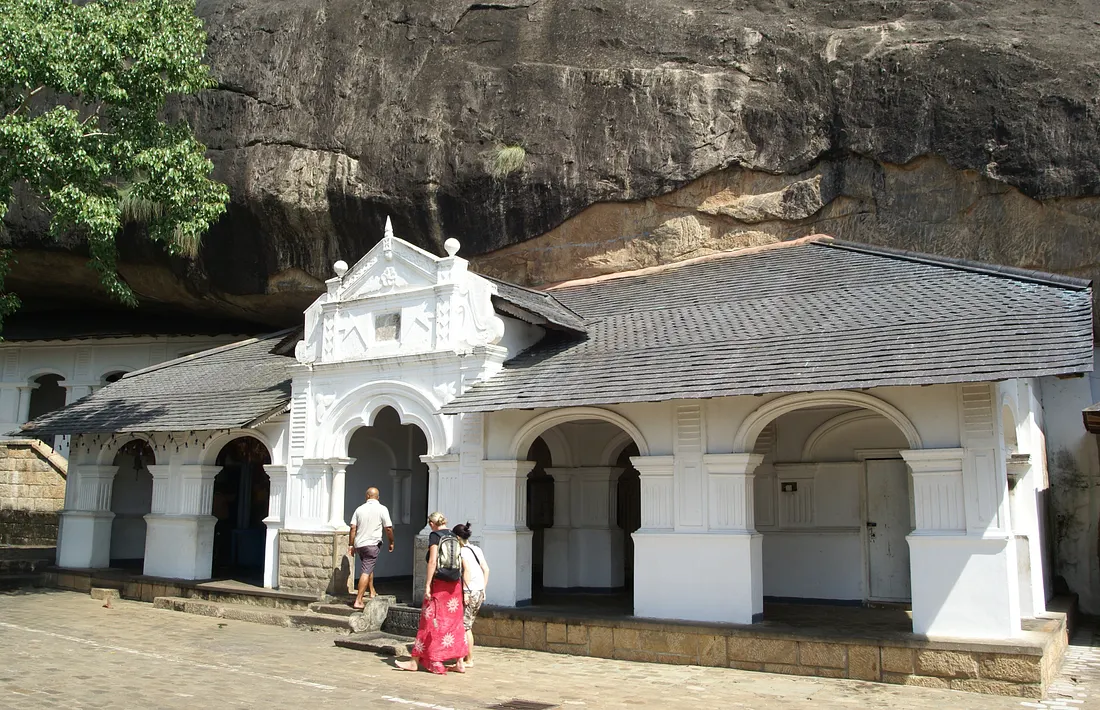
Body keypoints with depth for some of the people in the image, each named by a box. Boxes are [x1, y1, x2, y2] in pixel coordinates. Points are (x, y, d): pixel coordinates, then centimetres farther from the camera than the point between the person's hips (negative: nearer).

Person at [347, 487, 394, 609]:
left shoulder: (360, 509, 5)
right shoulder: (382, 509, -4)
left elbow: (353, 528, 2)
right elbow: (388, 528, -4)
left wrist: (351, 545, 7)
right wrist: (391, 542, 10)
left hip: (359, 544, 5)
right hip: (372, 544, -5)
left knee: (369, 568, 24)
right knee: (366, 571, -6)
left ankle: (372, 592, 33)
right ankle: (358, 601, -10)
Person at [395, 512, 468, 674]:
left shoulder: (435, 536, -5)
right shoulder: (455, 538, 11)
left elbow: (432, 562, -14)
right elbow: (461, 565, 9)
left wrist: (427, 585, -13)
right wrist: (460, 584, 12)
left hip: (439, 583, -5)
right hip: (455, 585, 5)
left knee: (431, 622, 1)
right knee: (454, 622, 9)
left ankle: (415, 661, 11)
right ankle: (460, 663, 9)